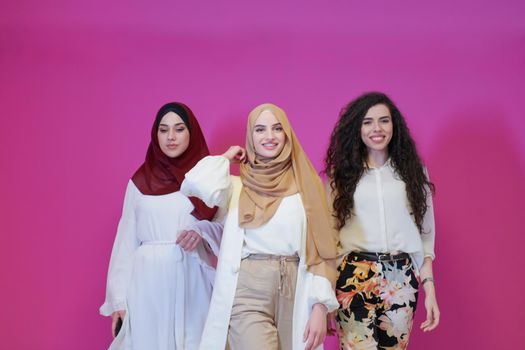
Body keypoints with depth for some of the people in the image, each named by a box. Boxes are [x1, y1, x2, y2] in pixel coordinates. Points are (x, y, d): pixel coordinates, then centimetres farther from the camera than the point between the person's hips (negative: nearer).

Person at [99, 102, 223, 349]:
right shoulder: (139, 182, 8)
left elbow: (227, 228, 4)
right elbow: (126, 239, 6)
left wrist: (202, 233, -18)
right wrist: (118, 298, 0)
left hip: (192, 280, 0)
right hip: (148, 280, 1)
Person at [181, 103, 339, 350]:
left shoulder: (305, 183, 8)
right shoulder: (237, 185, 6)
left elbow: (321, 249, 4)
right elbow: (199, 184, -17)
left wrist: (321, 306, -5)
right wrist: (226, 158, 3)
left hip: (296, 295, 2)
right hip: (248, 294, -2)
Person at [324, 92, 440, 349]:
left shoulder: (413, 171, 9)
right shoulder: (342, 173, 6)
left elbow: (424, 233, 9)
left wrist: (429, 287, 2)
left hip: (402, 279, 2)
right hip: (354, 277, -1)